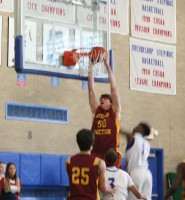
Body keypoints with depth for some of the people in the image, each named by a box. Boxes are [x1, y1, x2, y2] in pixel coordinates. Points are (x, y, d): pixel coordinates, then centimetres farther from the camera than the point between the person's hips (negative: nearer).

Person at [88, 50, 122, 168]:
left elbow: (114, 88, 0)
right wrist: (91, 67, 6)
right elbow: (91, 89, 11)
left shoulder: (115, 111, 5)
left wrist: (107, 65, -2)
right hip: (96, 153, 3)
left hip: (112, 154, -3)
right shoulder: (96, 110, 13)